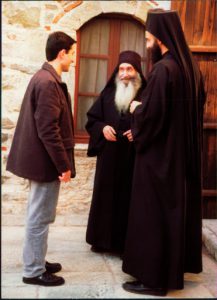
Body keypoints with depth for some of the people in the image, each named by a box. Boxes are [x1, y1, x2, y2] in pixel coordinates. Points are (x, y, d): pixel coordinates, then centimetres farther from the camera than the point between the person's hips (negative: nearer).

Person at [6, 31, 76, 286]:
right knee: (40, 217, 1)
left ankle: (36, 262, 31)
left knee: (38, 215, 18)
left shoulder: (44, 77, 13)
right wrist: (63, 164, -19)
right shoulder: (48, 82, -20)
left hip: (40, 158, 10)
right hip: (45, 161, -10)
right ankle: (33, 271, 13)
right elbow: (48, 129, -24)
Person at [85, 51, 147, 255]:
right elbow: (91, 119, 14)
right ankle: (103, 239, 20)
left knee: (128, 198, 1)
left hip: (133, 157, -4)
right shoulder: (108, 93, 9)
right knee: (105, 195, 8)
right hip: (108, 156, 4)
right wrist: (102, 128, -6)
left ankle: (126, 243, 11)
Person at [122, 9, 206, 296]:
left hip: (159, 155, -9)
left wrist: (135, 108, -2)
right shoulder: (191, 66, 7)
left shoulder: (163, 69, -19)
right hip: (183, 153, 9)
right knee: (177, 209, 18)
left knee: (152, 214, 1)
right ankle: (175, 267, 32)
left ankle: (153, 278, 11)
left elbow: (150, 115, -24)